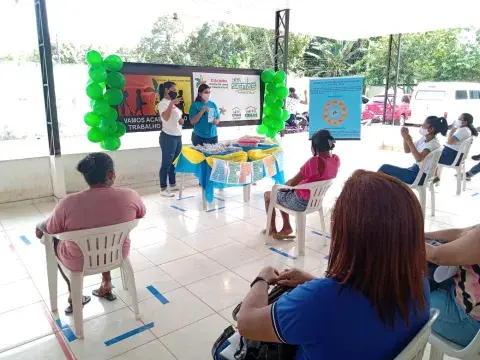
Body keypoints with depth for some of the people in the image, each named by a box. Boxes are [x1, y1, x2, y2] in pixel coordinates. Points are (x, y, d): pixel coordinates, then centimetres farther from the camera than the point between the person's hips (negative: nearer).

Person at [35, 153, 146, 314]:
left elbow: (50, 229, -6)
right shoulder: (130, 196, -21)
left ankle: (74, 295, 32)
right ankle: (106, 284, 37)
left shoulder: (69, 203, -25)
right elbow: (141, 214, 1)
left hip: (79, 262, -2)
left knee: (54, 240, 29)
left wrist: (39, 227, 18)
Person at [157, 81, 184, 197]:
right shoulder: (163, 103, -10)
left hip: (178, 136, 9)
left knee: (174, 162, 14)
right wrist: (171, 103, -35)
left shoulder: (173, 103, 17)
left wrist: (182, 120, 6)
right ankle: (163, 189, 2)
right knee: (166, 163, -4)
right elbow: (166, 117, -28)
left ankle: (172, 184, 25)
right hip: (168, 137, -9)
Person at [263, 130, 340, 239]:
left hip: (301, 202, -8)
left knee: (267, 195, 15)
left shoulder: (315, 161, -32)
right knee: (281, 194, 29)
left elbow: (292, 183, -23)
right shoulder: (336, 159, -7)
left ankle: (272, 229, 30)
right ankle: (286, 227, 31)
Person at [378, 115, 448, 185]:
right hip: (414, 170, 9)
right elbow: (407, 150, 13)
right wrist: (405, 136, -4)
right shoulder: (424, 139, 8)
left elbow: (419, 158, -35)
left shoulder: (434, 144, -18)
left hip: (420, 175, -9)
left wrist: (409, 141, -35)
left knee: (385, 168, -14)